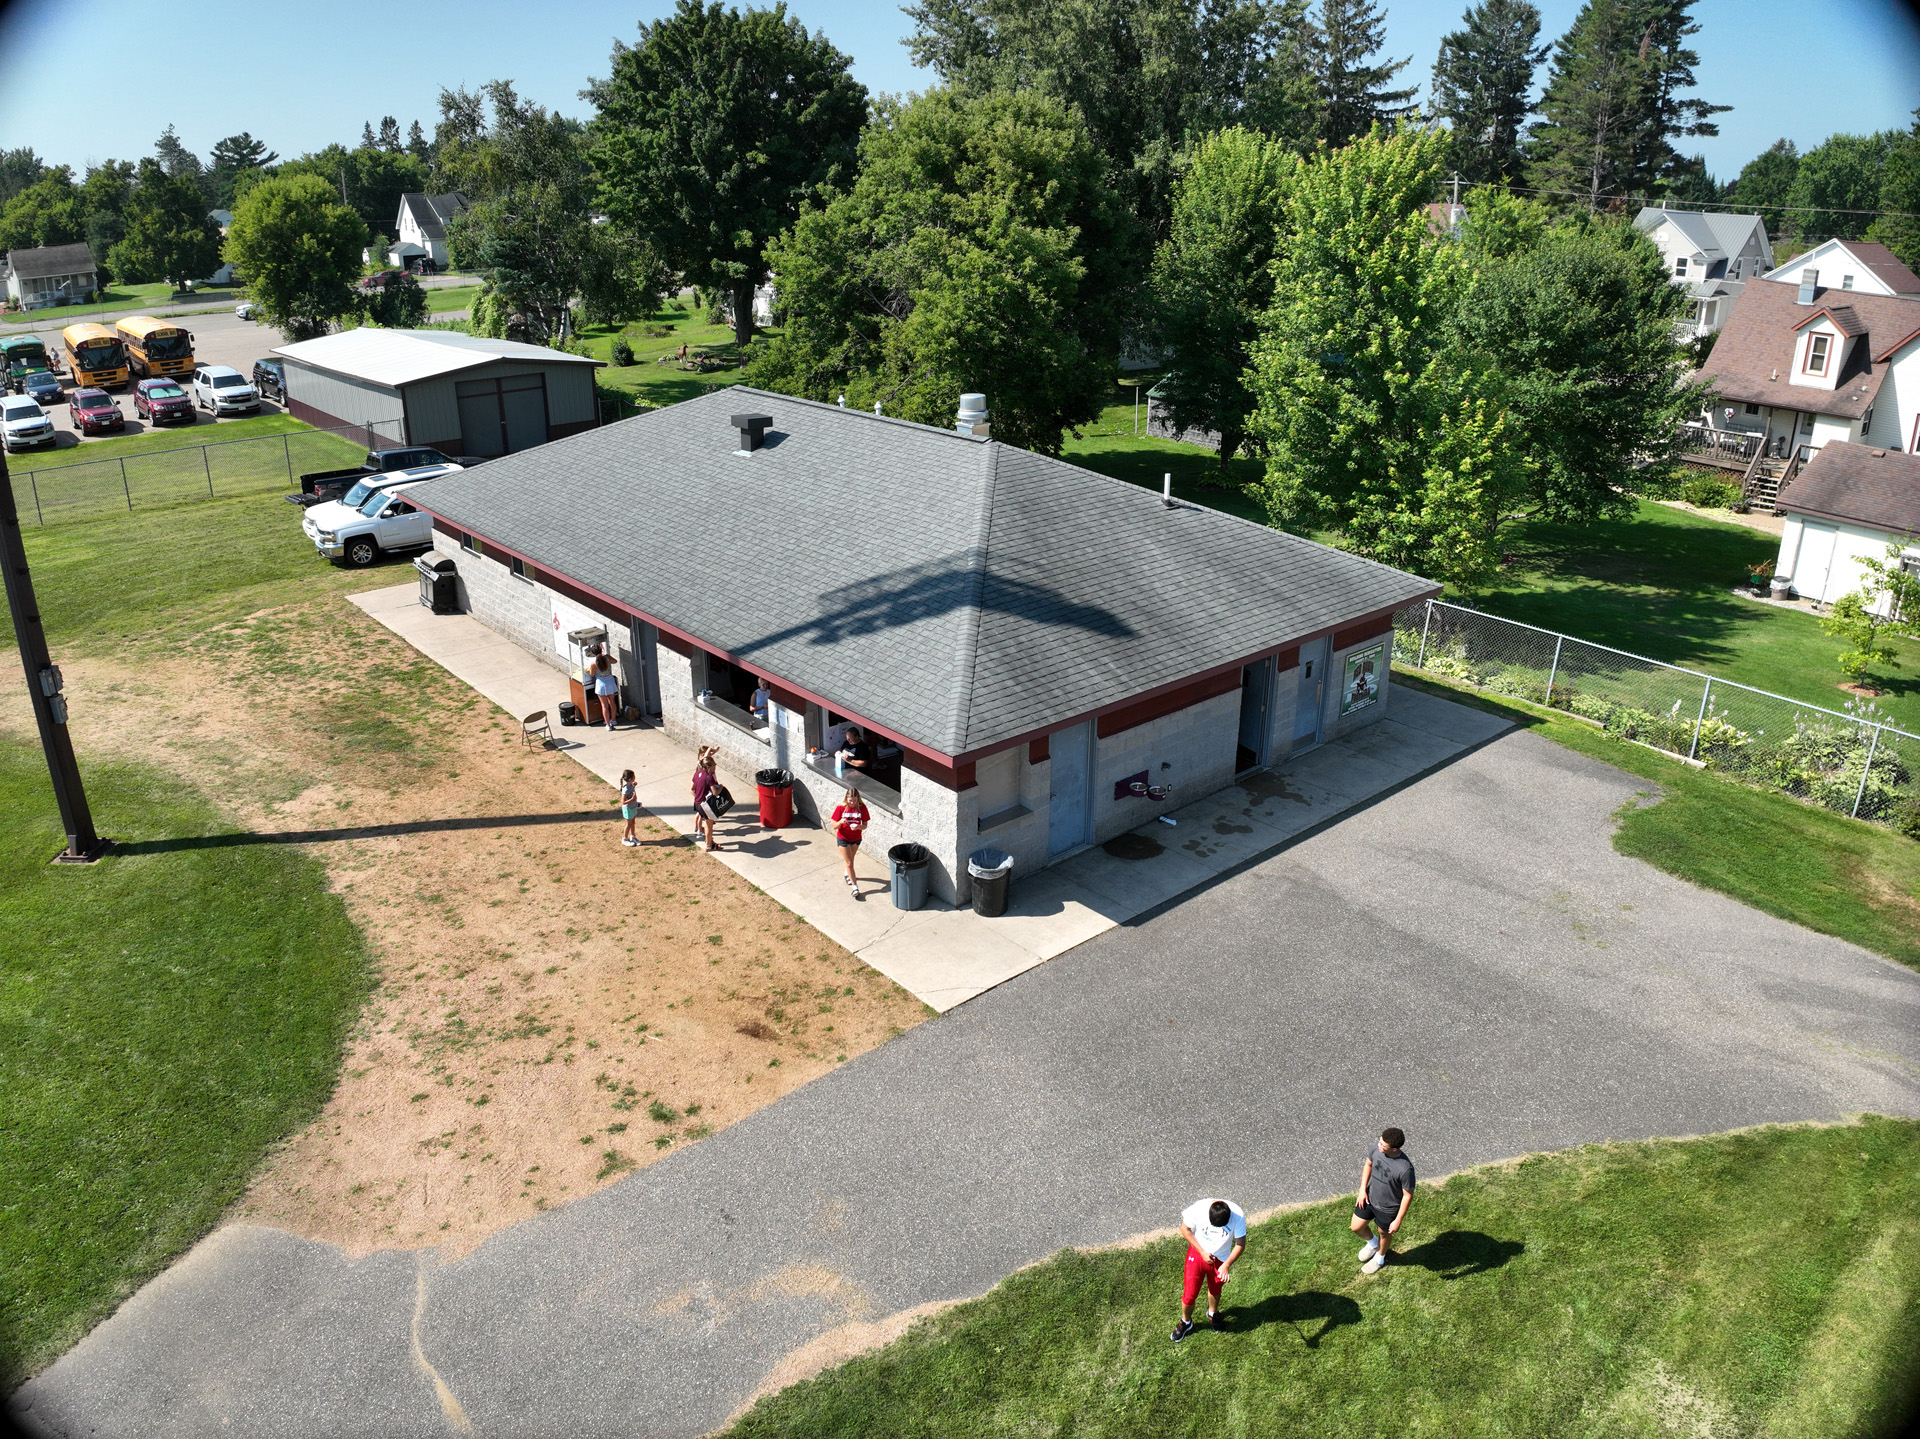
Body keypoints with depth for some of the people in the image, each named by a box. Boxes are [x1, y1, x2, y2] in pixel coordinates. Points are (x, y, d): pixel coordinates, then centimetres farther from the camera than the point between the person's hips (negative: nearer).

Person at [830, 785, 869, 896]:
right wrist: (841, 822, -35)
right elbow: (834, 826, -13)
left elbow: (865, 825, -9)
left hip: (856, 839, 2)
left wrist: (858, 827, -31)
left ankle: (848, 874, 53)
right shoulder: (840, 807, -19)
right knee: (849, 863, 0)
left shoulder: (862, 807, -15)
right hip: (843, 838, -2)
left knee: (850, 860, 23)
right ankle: (855, 886, 9)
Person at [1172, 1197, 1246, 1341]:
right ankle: (1185, 1322, 38)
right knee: (1190, 1293, 9)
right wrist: (1202, 1252, -17)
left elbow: (1240, 1244, -16)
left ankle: (1212, 1313, 56)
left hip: (1220, 1259, 1)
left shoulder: (1238, 1216, -30)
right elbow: (1185, 1229, -14)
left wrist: (1226, 1265, -24)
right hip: (1197, 1253, -1)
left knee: (1215, 1290, 25)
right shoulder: (1199, 1208, -32)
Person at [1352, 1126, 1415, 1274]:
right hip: (1369, 1198, 4)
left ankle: (1379, 1257, 55)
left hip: (1388, 1208, -4)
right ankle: (1372, 1243, 52)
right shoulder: (1376, 1149, -22)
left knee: (1384, 1233, 23)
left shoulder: (1405, 1169, -36)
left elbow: (1408, 1196, -22)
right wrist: (1362, 1190, -1)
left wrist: (1398, 1221, -15)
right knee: (1356, 1228, 18)